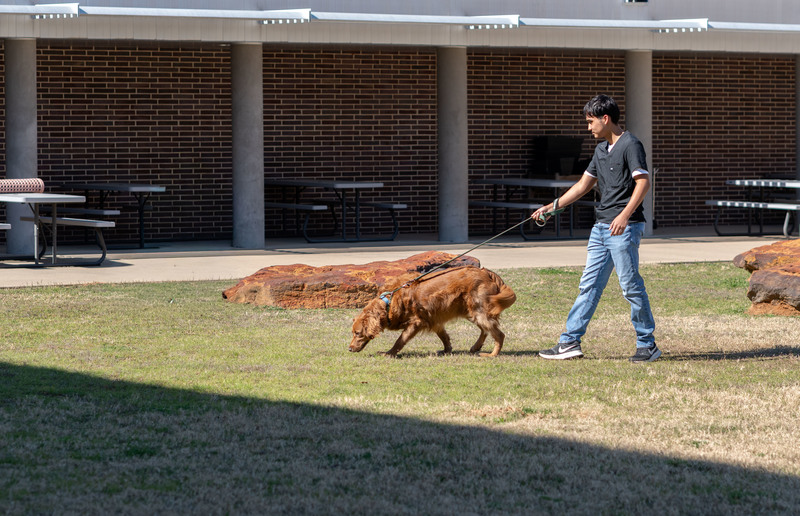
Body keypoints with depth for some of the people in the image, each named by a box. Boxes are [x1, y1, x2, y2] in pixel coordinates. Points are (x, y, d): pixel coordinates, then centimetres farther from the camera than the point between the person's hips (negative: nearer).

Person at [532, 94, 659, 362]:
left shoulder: (630, 145, -9)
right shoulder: (601, 149, 18)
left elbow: (643, 182, -19)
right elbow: (584, 185, 26)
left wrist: (625, 215, -29)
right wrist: (552, 207, 22)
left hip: (624, 228, -9)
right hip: (600, 227, 9)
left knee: (631, 286, -6)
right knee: (589, 285, 7)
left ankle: (647, 345, 2)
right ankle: (569, 342, 7)